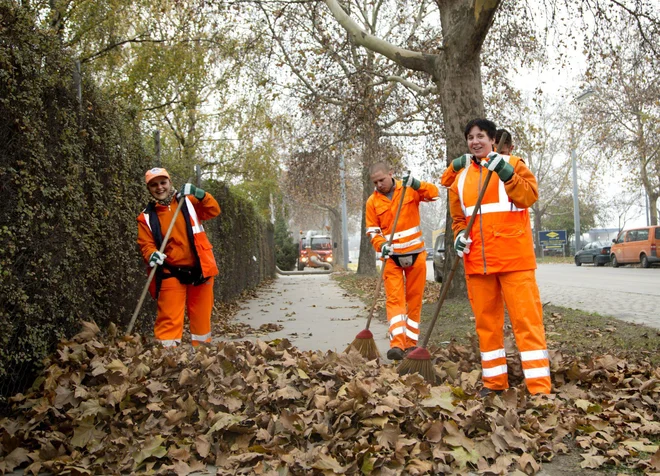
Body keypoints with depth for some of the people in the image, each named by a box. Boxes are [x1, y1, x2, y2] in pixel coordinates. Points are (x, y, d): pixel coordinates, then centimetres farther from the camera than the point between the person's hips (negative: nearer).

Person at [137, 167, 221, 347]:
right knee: (169, 319, -7)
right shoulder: (146, 217, 4)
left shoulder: (188, 201, 7)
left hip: (199, 270, 1)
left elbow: (213, 211, -4)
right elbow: (146, 244, -1)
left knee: (201, 316, 11)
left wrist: (200, 195, -21)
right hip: (170, 274, -1)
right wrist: (152, 255, -23)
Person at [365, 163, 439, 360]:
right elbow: (372, 231, 1)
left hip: (415, 254, 1)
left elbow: (434, 193, -10)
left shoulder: (409, 190, 1)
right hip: (391, 257, -1)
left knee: (415, 299, 6)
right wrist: (381, 245, -17)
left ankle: (411, 343, 16)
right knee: (394, 299, -11)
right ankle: (397, 344, -18)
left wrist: (416, 184, -26)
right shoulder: (372, 201, 1)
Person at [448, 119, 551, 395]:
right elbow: (457, 218, 20)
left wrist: (507, 174, -22)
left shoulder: (512, 164, 5)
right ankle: (494, 381, 21)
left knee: (526, 319, -6)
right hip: (477, 260, 5)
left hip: (514, 257, -4)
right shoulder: (461, 178, 16)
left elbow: (530, 196, -9)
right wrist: (459, 234, 0)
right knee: (486, 321, 9)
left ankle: (539, 387, -4)